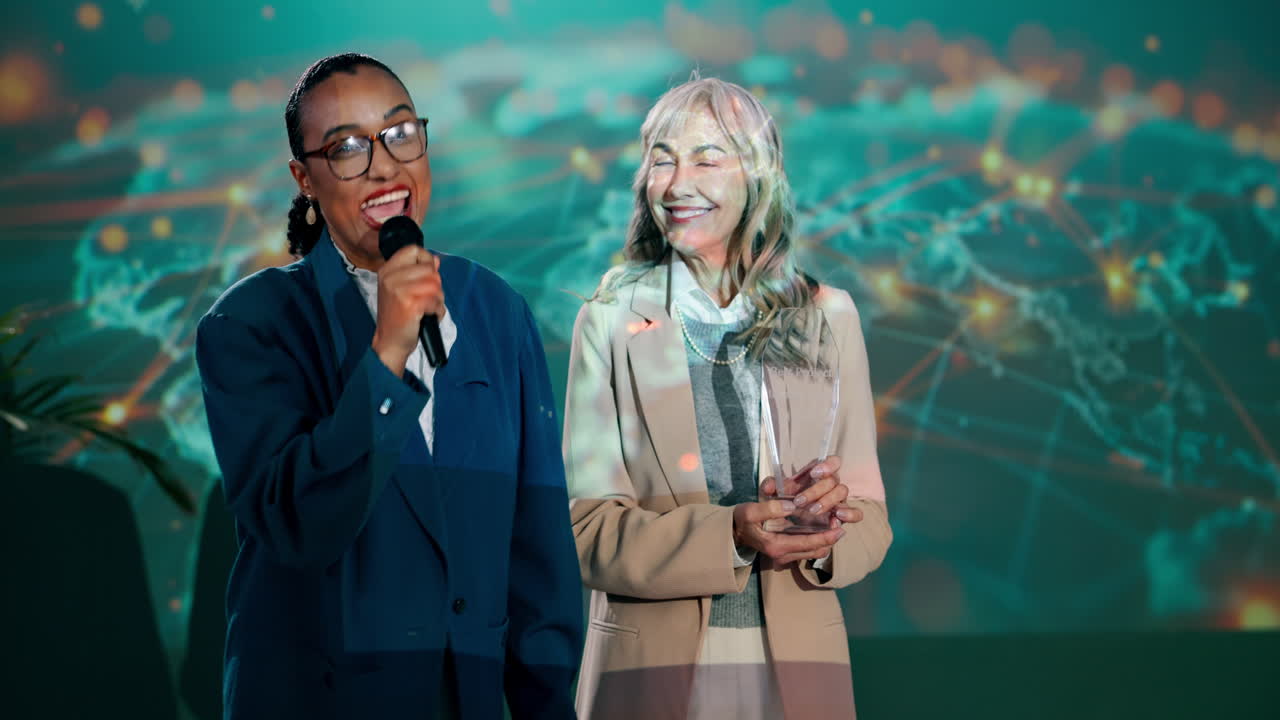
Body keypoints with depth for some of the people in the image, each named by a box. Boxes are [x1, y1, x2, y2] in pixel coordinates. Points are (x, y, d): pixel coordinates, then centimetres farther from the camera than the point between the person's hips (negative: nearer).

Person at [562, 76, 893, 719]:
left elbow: (869, 524, 4)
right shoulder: (612, 320, -2)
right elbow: (589, 532, -8)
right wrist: (730, 537, -22)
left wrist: (821, 535, -18)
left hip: (796, 666, 2)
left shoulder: (827, 317, 3)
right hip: (652, 668, -1)